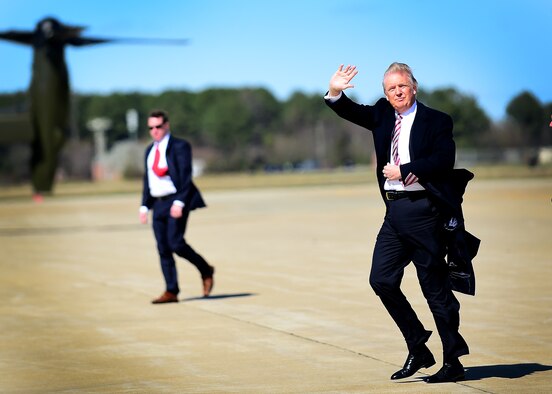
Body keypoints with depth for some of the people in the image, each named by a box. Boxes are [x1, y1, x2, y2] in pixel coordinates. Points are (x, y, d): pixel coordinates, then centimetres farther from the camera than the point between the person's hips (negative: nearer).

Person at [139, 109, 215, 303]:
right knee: (163, 249, 2)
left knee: (175, 243, -17)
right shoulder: (150, 150, 17)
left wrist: (179, 202, -20)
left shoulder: (179, 146, -5)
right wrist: (145, 206, 12)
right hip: (158, 204, 7)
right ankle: (171, 291, 5)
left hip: (175, 203, -7)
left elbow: (186, 176, -11)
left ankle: (205, 271, 6)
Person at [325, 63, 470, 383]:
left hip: (423, 211, -6)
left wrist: (403, 172, -15)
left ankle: (453, 362, 6)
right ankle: (418, 349, 13)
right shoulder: (383, 115, 15)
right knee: (381, 279, 0)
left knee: (436, 287, -2)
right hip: (394, 212, 6)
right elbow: (353, 113, 7)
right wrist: (335, 93, -13)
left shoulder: (437, 121, -3)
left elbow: (443, 161, -15)